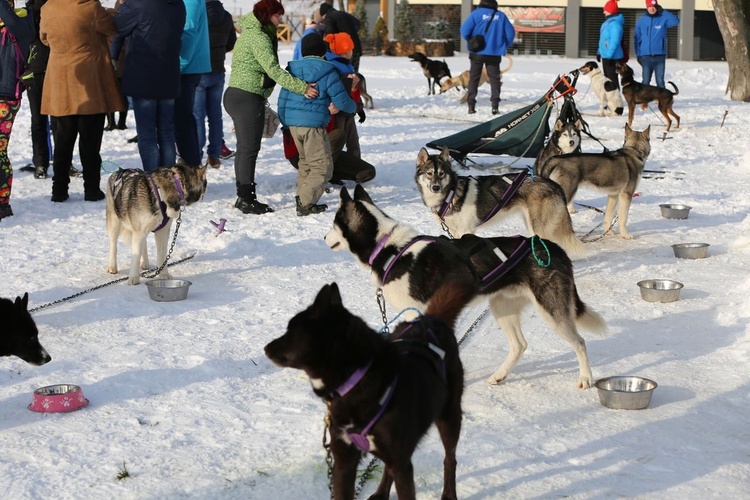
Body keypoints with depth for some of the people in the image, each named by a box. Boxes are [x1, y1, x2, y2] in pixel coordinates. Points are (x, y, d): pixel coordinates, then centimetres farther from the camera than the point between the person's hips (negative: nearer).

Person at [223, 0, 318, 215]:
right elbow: (273, 70, -23)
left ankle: (243, 196, 19)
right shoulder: (258, 37, -14)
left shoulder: (250, 33, 18)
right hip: (248, 97, -10)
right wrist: (302, 87, -26)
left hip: (235, 94, 10)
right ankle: (247, 200, -5)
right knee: (250, 149, -7)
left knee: (244, 147, 13)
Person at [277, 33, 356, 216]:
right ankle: (305, 203, -13)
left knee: (306, 160, 24)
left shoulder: (293, 68, 11)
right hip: (313, 123, -7)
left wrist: (284, 122, 24)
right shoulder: (327, 71, -7)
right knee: (323, 166, -3)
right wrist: (354, 107, 16)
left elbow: (283, 98, 14)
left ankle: (301, 198, 23)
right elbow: (342, 101, -6)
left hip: (292, 122, 7)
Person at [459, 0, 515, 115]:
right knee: (494, 79, 8)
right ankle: (495, 105, -3)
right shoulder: (501, 16, 1)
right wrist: (504, 46, 13)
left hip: (477, 53, -1)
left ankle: (471, 106, 2)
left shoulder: (477, 13, -6)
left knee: (474, 78, 8)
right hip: (494, 53, 1)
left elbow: (465, 30, -13)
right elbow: (510, 33, 1)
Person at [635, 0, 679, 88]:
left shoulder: (663, 19, 1)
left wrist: (663, 11, -20)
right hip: (646, 56, 1)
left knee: (660, 81, 1)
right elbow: (637, 39, 6)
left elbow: (676, 21, -18)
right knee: (646, 81, 5)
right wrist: (638, 55, 1)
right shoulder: (641, 21, 4)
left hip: (660, 56, -1)